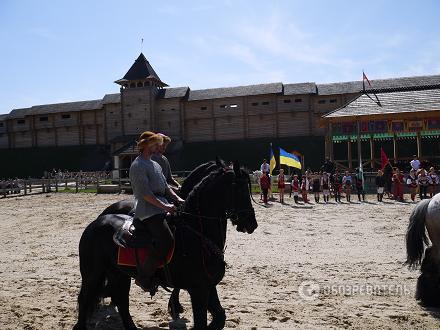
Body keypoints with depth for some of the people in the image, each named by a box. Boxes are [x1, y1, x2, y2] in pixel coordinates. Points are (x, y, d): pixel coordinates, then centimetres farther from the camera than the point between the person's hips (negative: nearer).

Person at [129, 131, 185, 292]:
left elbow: (165, 186, 22)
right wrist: (165, 206, -20)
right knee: (166, 241, -24)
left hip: (162, 207, 10)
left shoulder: (155, 165, 21)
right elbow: (145, 193, -16)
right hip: (149, 210, -10)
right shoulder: (138, 165, -7)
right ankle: (143, 276, -11)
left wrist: (177, 199, 6)